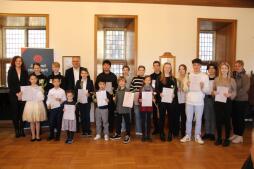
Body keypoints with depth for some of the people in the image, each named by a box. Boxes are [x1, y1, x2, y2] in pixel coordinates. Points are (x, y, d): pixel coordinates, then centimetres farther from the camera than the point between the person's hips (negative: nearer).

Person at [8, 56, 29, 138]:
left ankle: (22, 129, 9)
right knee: (15, 113, 2)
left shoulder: (24, 72, 8)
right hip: (13, 95, -1)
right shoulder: (11, 71, 4)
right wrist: (16, 93, -11)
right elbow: (10, 84, -1)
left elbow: (26, 83, 4)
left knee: (22, 112, 1)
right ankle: (17, 130, 9)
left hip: (23, 95, 1)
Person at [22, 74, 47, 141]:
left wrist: (42, 92, -17)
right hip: (30, 105, 1)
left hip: (38, 105, -1)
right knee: (31, 122, 6)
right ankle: (33, 136, 18)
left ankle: (37, 136, 17)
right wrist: (20, 95, -16)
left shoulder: (40, 88, 3)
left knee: (37, 121, 6)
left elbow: (42, 98, -3)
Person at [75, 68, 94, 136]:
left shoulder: (90, 82, 3)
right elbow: (76, 91, 6)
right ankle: (84, 131, 16)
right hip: (80, 101, 2)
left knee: (87, 116, -4)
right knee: (82, 116, 7)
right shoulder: (78, 82, 9)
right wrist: (76, 99, -7)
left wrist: (89, 94, -18)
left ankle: (88, 131, 5)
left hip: (87, 101, -2)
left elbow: (93, 91, 2)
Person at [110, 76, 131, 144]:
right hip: (118, 109, 6)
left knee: (127, 122, 5)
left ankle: (128, 135, 16)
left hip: (126, 109, -5)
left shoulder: (127, 90, -10)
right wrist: (114, 99, -3)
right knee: (118, 122, 16)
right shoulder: (117, 91, 7)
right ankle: (118, 134, 31)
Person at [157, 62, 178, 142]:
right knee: (162, 116, 3)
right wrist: (160, 93, -18)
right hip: (162, 100, -1)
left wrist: (174, 94, -13)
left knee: (171, 116, 6)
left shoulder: (173, 79, 11)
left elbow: (176, 89, 6)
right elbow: (157, 89, 1)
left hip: (171, 100, 2)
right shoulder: (160, 78, 5)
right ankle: (161, 133, 13)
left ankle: (170, 133, 16)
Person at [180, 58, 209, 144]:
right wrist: (187, 86, -14)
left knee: (198, 119, 8)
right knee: (188, 119, 8)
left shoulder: (205, 76, 0)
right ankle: (188, 135, 20)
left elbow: (207, 90, -3)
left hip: (199, 102, -1)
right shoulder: (189, 75, 6)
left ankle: (197, 136, 22)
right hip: (189, 101, 1)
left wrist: (202, 88, -23)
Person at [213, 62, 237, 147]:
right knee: (218, 120, 6)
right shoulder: (216, 79, 5)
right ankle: (219, 138, 20)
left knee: (227, 120, 4)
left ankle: (227, 139, 18)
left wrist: (229, 95, -18)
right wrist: (214, 92, -10)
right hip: (217, 102, 2)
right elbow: (213, 90, 11)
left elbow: (235, 92, 1)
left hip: (227, 102, -2)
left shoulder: (232, 80, 1)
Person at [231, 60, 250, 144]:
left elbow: (245, 89, -18)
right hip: (233, 100, 5)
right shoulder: (233, 75, 6)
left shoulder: (245, 77, -8)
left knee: (240, 118, 3)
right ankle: (235, 134, 26)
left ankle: (240, 136, 16)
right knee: (234, 118, 11)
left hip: (242, 100, -5)